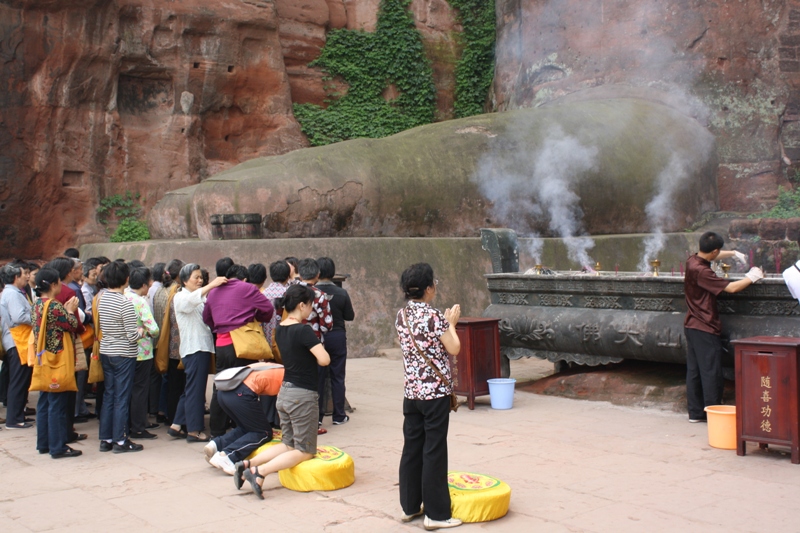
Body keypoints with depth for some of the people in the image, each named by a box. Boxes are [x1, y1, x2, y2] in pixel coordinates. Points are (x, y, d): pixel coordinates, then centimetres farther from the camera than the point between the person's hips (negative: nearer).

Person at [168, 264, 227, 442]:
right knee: (195, 389, -5)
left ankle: (176, 426, 20)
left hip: (203, 347, 9)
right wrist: (212, 285, -40)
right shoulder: (181, 297, -5)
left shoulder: (200, 298, 22)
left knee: (192, 388, 13)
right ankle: (193, 431, 1)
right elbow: (193, 299, -28)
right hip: (193, 348, -9)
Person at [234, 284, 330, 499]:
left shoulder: (280, 330, 5)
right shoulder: (303, 330, -19)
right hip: (303, 395, -8)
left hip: (285, 391, 8)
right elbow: (324, 359, -25)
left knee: (288, 445, 21)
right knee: (305, 451, 4)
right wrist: (314, 357, -5)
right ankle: (259, 472, -15)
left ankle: (248, 464, 3)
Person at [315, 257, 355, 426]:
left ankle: (317, 415, 11)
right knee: (337, 377, 9)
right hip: (337, 336, 0)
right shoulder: (342, 293, -9)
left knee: (318, 377, 9)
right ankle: (339, 415, 13)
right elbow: (350, 316, -2)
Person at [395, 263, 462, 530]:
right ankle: (436, 513, 7)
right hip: (435, 391, -7)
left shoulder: (402, 315, 5)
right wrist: (451, 323, 5)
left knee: (412, 447, 13)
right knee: (434, 451, 0)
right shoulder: (434, 316, -16)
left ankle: (410, 506, 22)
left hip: (411, 391, 7)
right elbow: (453, 348, -10)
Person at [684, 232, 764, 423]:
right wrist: (751, 277, -8)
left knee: (694, 371, 11)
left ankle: (695, 412, 15)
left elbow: (711, 256, 29)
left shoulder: (692, 261, 5)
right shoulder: (701, 271, -23)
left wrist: (733, 254, 26)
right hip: (705, 328, -9)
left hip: (692, 326, 10)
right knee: (711, 372, -3)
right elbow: (731, 288, -23)